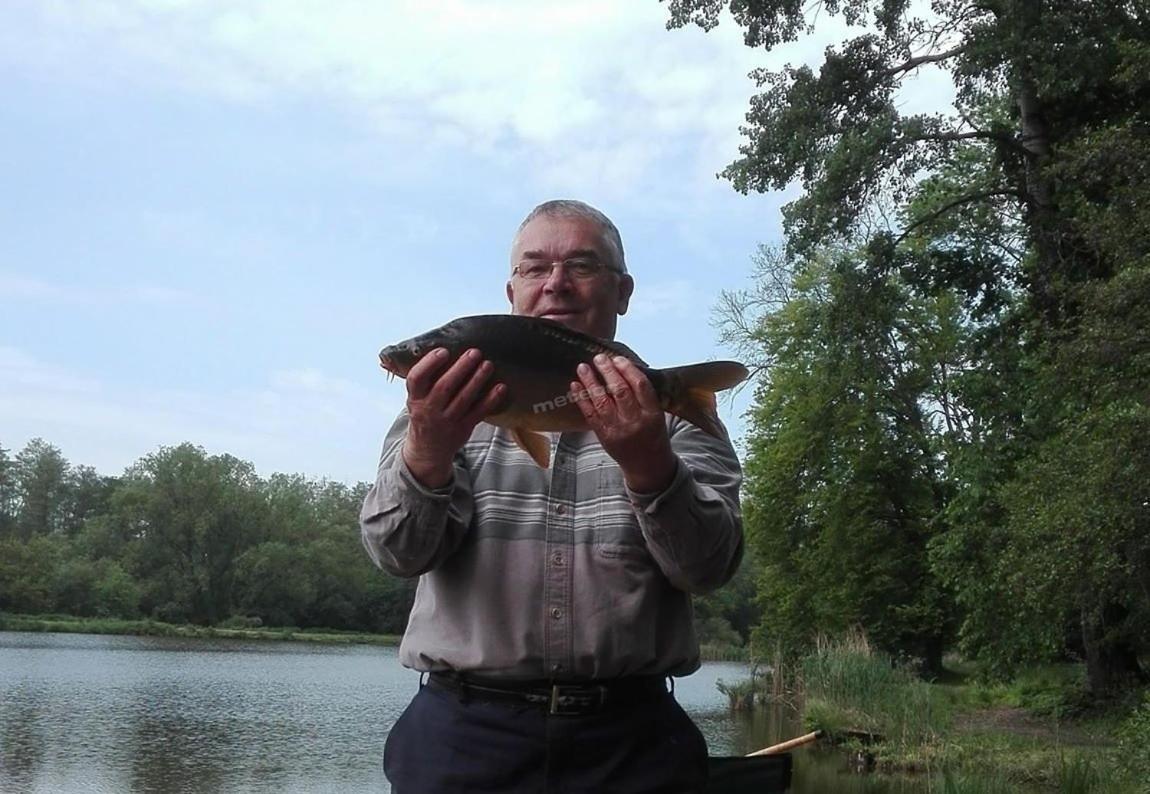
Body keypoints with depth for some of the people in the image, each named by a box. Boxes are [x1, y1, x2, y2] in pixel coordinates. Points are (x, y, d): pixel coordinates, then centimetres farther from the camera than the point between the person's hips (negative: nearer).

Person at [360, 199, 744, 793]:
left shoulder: (673, 409, 4)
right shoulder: (451, 398, 5)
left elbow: (709, 567, -8)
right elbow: (399, 553, -8)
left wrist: (648, 464, -27)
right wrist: (428, 448, -28)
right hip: (464, 732, 0)